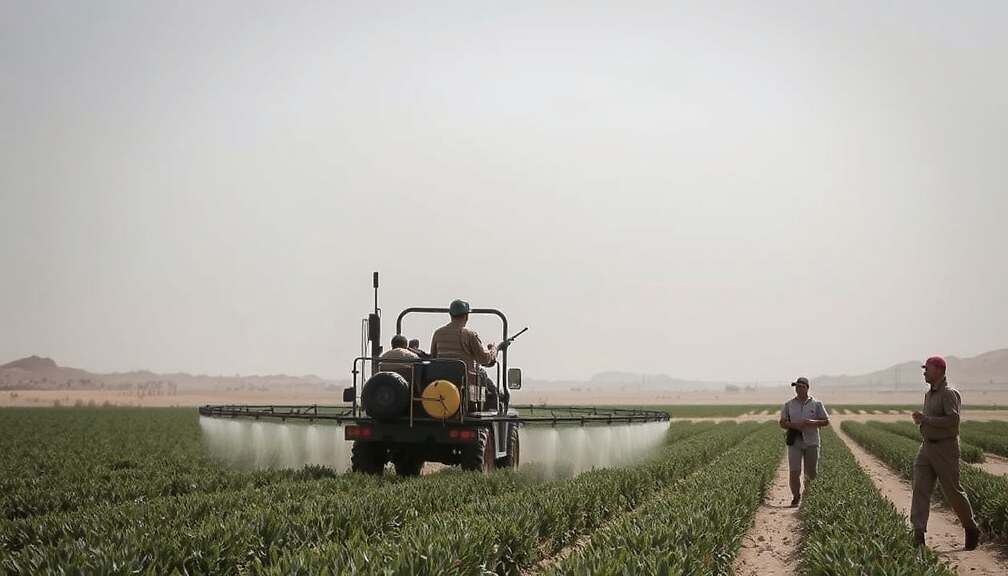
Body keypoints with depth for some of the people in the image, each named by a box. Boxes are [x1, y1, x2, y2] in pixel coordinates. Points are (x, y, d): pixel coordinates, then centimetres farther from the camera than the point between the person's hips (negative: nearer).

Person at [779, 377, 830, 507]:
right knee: (794, 472, -10)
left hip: (811, 442, 0)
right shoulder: (789, 405, 6)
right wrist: (795, 425, -15)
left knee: (811, 472, 4)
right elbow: (782, 423, 5)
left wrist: (812, 422, -16)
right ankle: (796, 496, 4)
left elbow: (826, 421, 3)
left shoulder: (816, 404, 3)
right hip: (795, 442, 0)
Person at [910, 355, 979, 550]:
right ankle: (918, 534, -8)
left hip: (945, 447, -8)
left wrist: (925, 419, -23)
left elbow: (953, 419, -25)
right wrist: (921, 419, 7)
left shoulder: (949, 393, -14)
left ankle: (971, 529, 22)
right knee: (920, 488, -4)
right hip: (927, 447, 8)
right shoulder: (929, 394, 15)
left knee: (952, 490, 2)